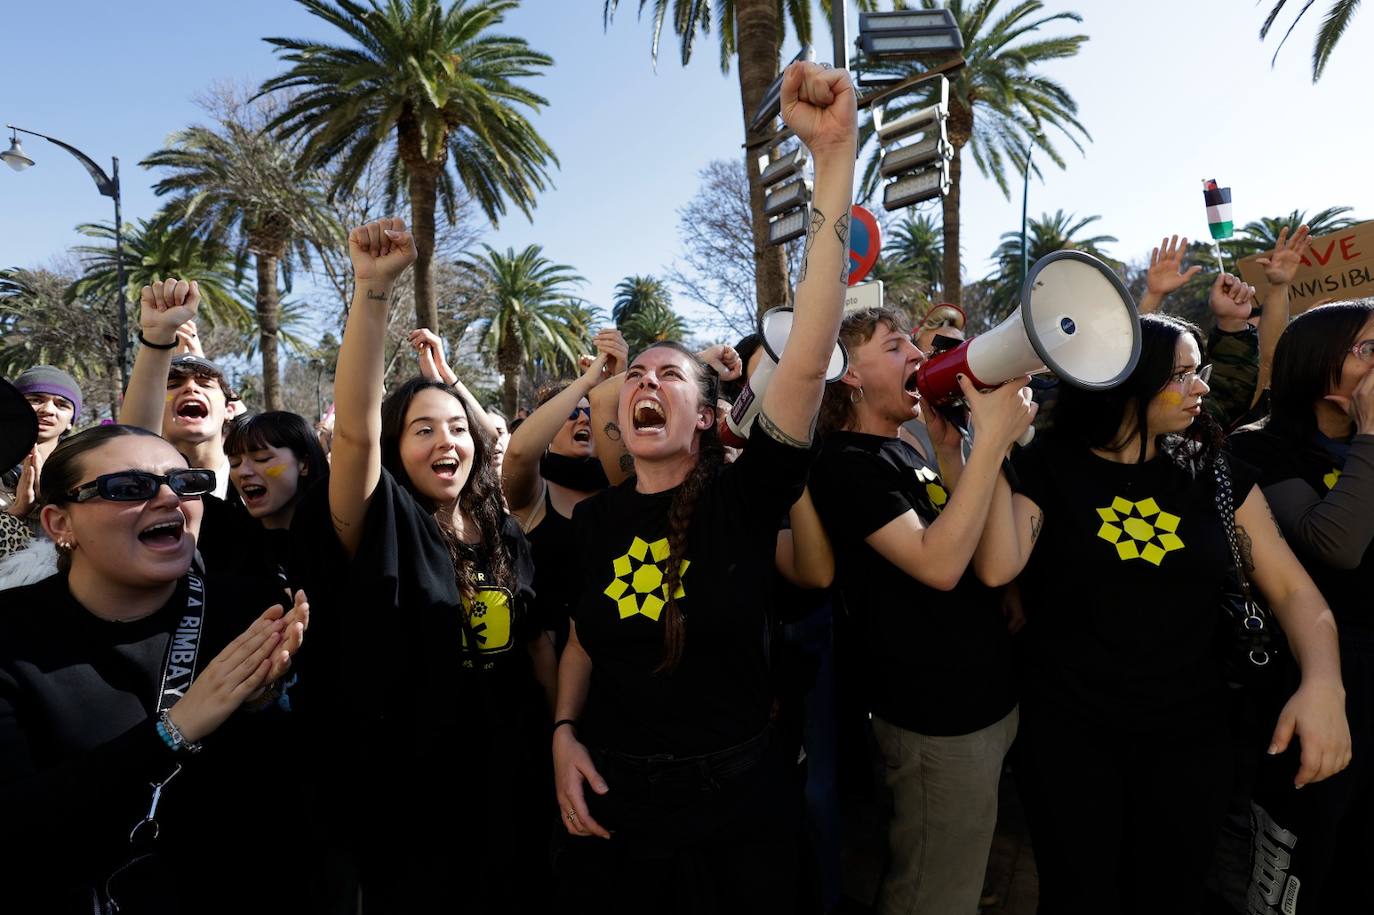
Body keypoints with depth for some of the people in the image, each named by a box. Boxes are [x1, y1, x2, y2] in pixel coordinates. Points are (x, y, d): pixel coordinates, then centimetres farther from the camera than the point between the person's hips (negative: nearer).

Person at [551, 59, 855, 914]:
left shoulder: (745, 496, -14)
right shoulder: (596, 519, -2)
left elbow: (811, 356, -28)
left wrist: (835, 153, -33)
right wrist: (565, 733, -3)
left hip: (736, 802, -3)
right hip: (612, 802, 3)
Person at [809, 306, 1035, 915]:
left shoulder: (911, 453, 10)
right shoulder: (847, 463, -17)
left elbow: (988, 554, 7)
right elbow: (939, 564, -28)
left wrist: (949, 452, -3)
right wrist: (992, 435, -26)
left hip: (984, 694, 8)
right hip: (936, 716, -8)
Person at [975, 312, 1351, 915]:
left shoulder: (1216, 474, 3)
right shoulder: (1048, 467, -7)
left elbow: (1292, 590, 1)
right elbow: (997, 568, -21)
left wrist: (1323, 683, -17)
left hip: (1189, 734, 3)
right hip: (1068, 731, -3)